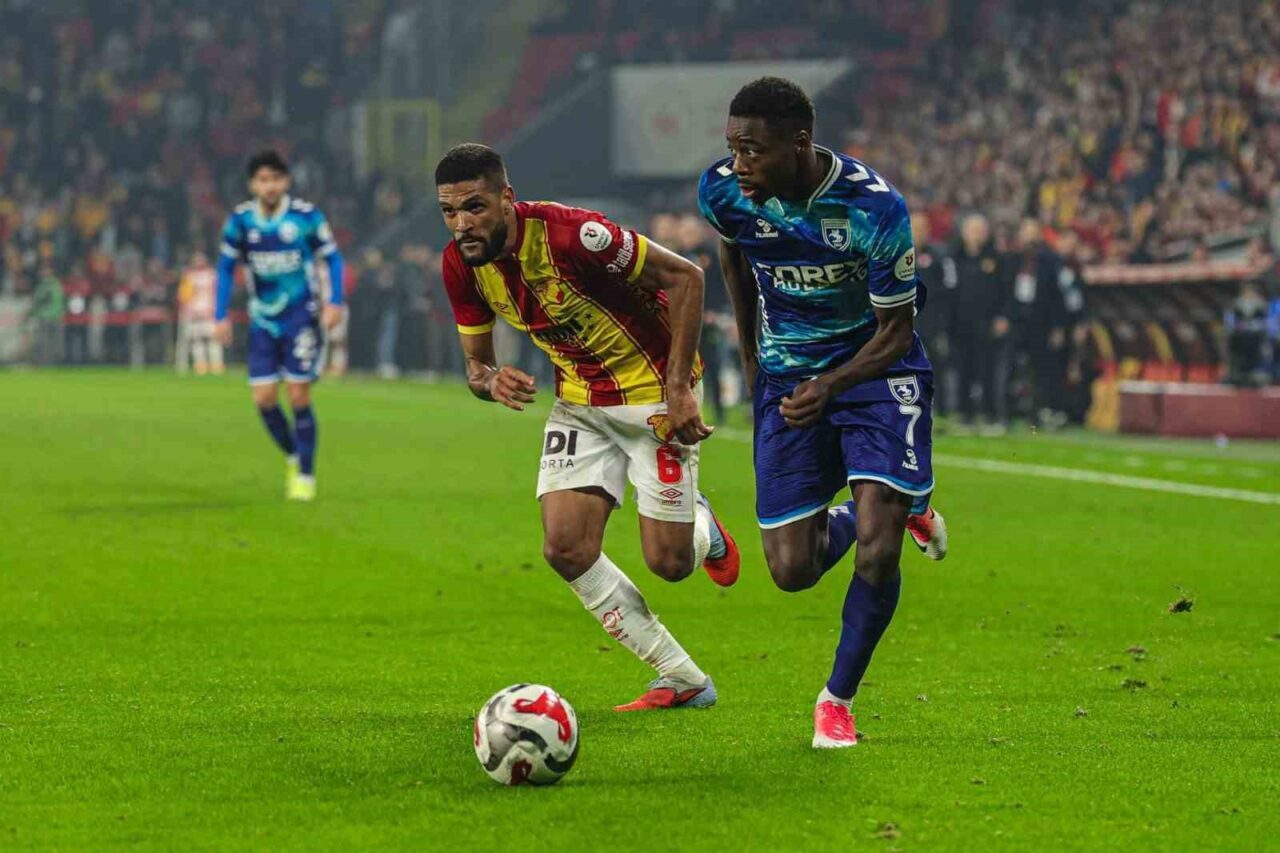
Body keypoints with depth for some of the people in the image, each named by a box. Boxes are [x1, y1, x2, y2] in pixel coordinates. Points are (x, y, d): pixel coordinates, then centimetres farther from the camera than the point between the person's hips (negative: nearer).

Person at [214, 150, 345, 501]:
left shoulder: (306, 216, -10)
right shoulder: (240, 220, -3)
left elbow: (332, 257, 0)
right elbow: (226, 267, 7)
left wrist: (334, 302, -11)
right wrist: (221, 316, 1)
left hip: (301, 317, -3)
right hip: (263, 320, 3)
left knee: (299, 397, -6)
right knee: (264, 399, -3)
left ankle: (305, 476, 5)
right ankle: (293, 457, 22)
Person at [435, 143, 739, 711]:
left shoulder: (570, 234, -29)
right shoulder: (460, 265, -9)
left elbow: (684, 276, -22)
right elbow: (475, 362, 4)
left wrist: (677, 388, -24)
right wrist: (492, 382, -22)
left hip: (652, 391, -6)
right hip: (579, 402, 6)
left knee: (668, 563, -6)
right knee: (566, 550, -10)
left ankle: (701, 528, 34)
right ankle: (683, 680, 4)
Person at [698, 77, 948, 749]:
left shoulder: (873, 207, -25)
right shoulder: (722, 191, -14)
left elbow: (896, 331, -15)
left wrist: (829, 386, -30)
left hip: (875, 367, -3)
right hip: (786, 377, 3)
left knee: (877, 552, -17)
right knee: (792, 570, -4)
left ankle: (838, 700, 6)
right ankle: (861, 516, 30)